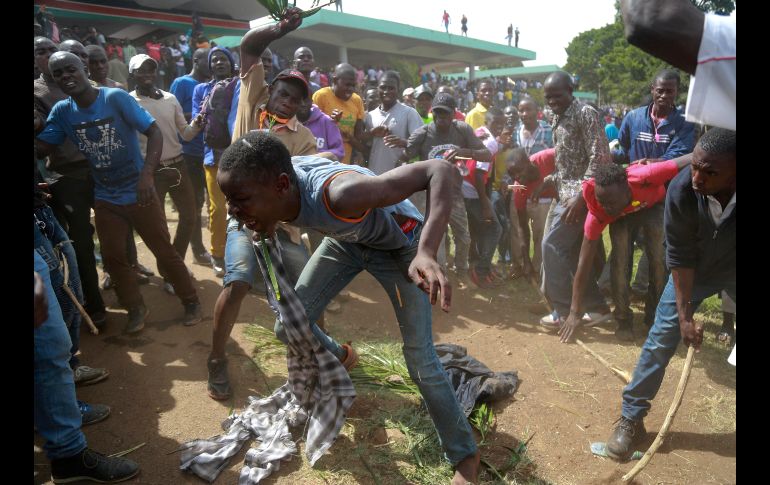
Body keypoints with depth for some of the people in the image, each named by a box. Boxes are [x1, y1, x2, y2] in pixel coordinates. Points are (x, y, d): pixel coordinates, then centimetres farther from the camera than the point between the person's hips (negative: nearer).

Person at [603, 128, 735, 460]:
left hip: (730, 268, 0)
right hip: (695, 266, 0)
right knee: (662, 335, -2)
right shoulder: (681, 190, -30)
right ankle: (631, 416, 8)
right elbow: (680, 255, -20)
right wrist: (685, 314, -19)